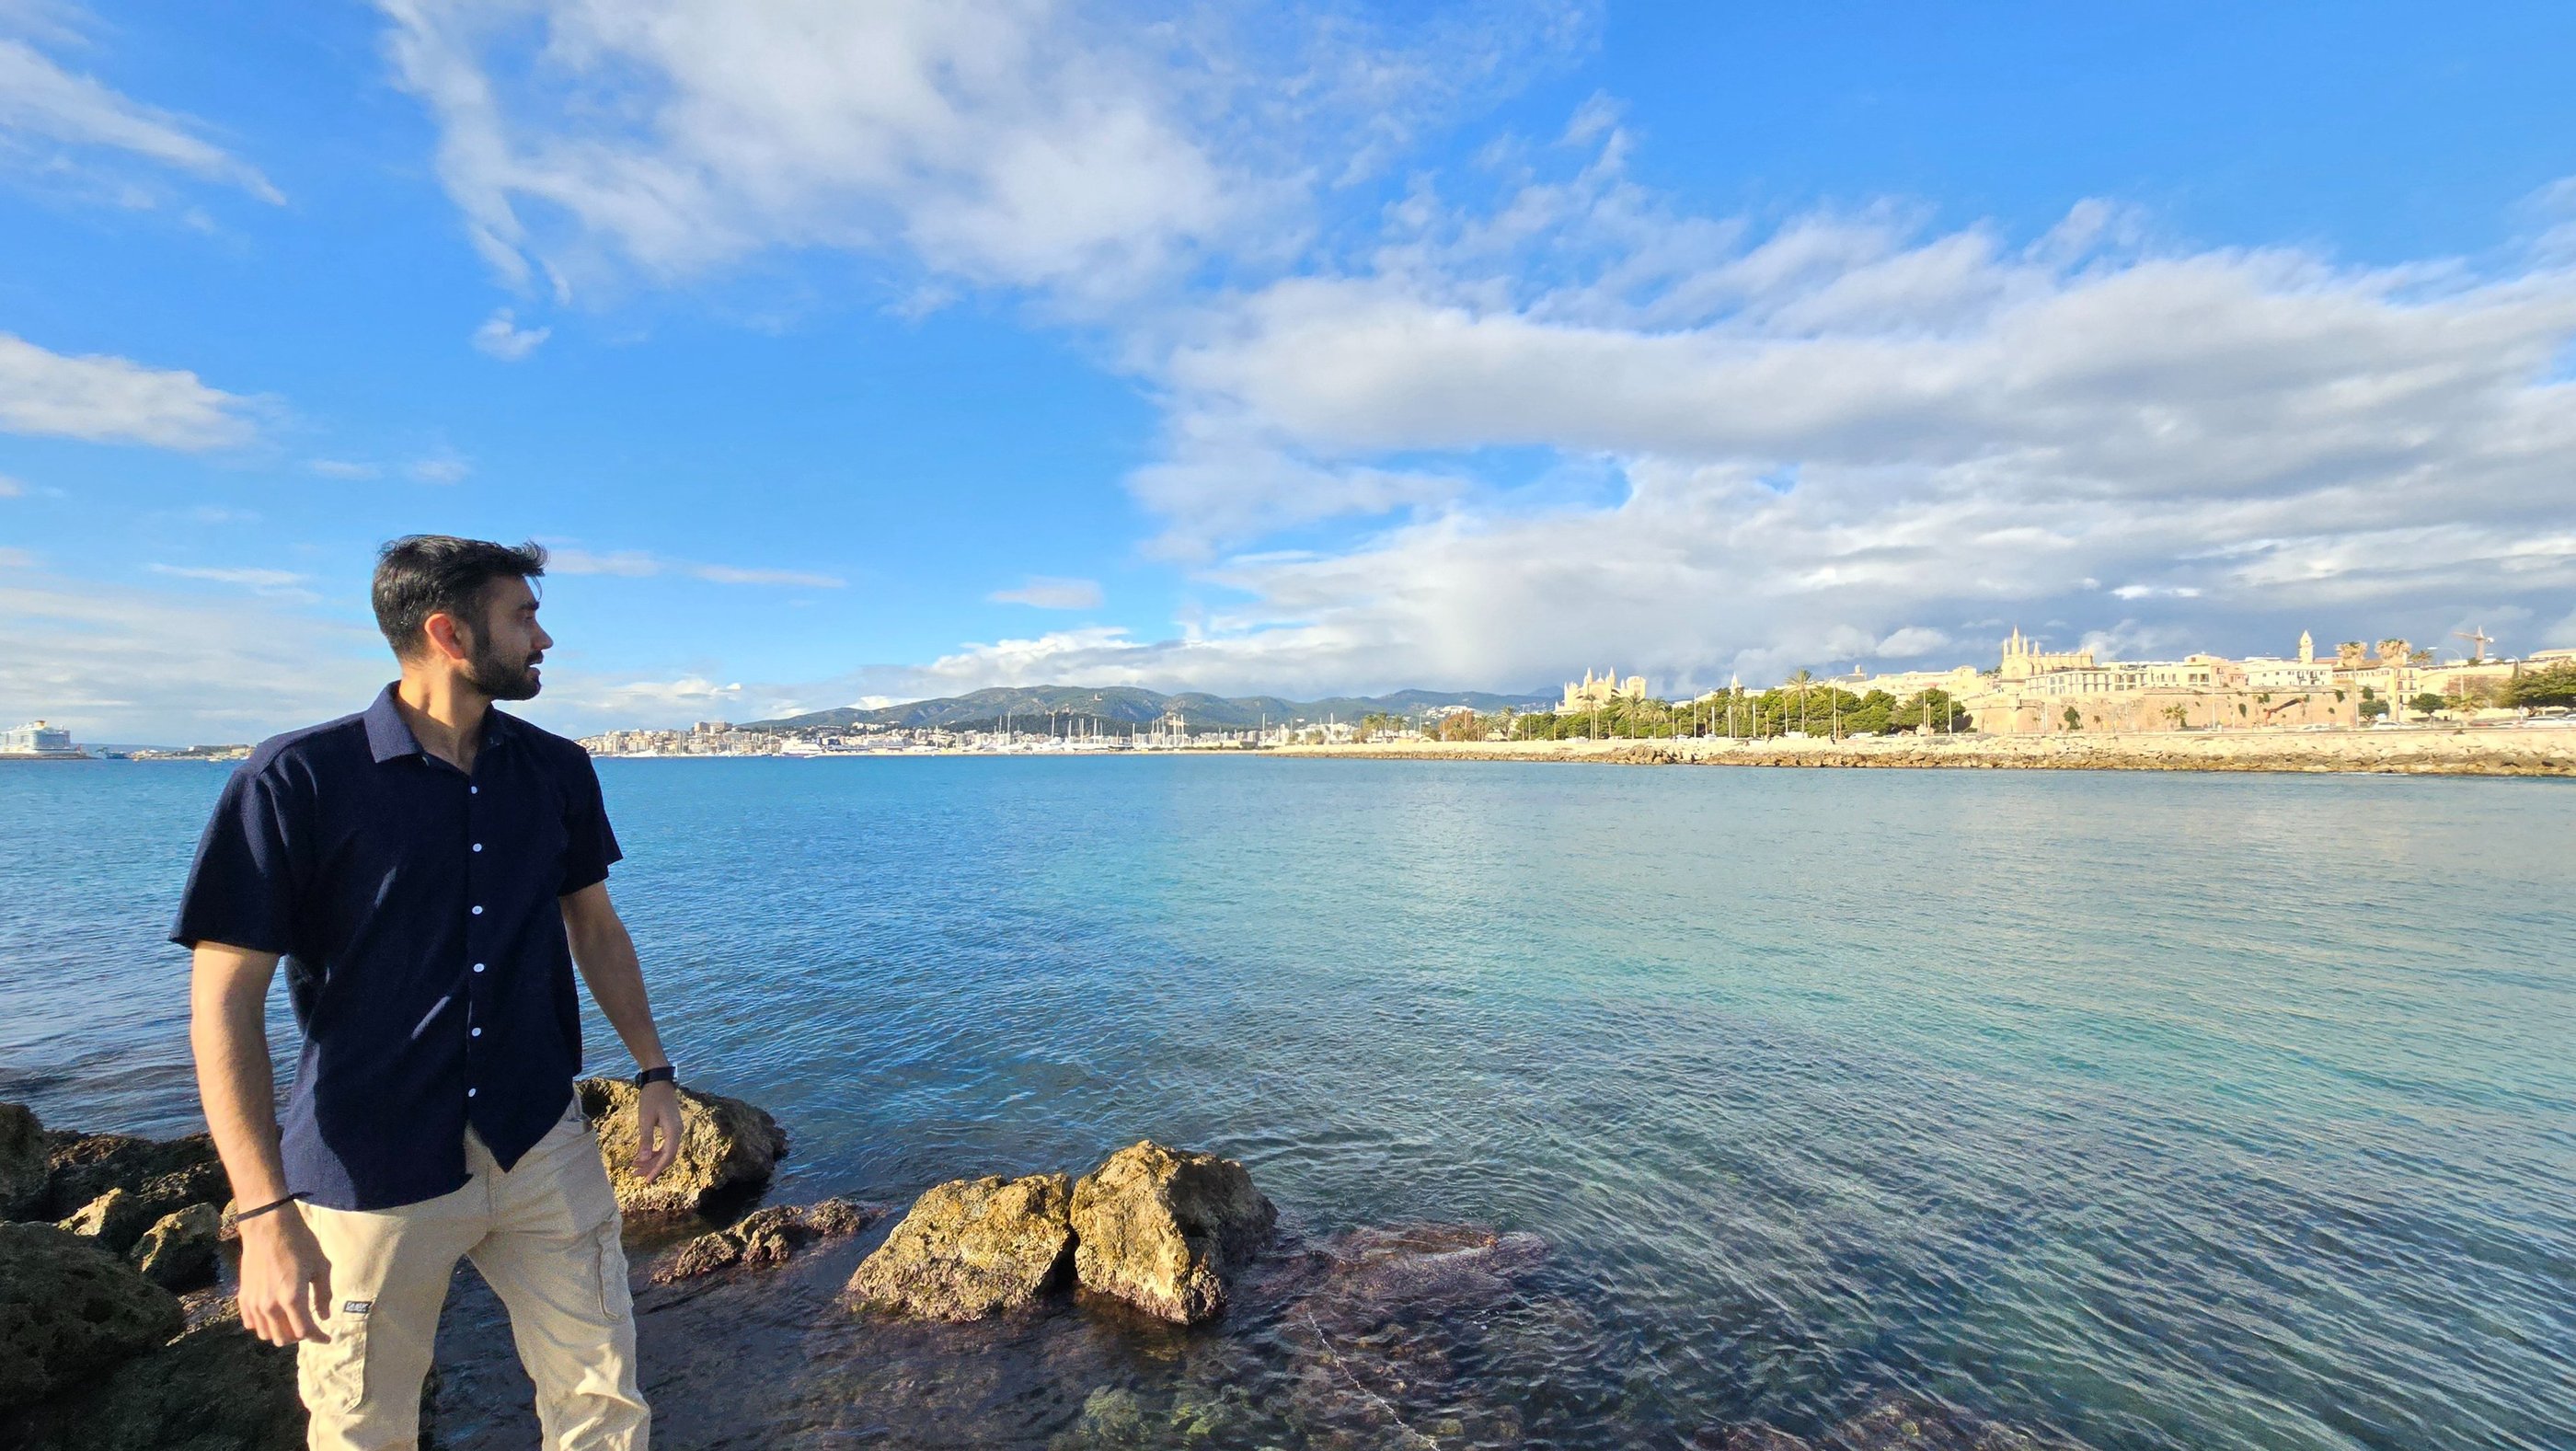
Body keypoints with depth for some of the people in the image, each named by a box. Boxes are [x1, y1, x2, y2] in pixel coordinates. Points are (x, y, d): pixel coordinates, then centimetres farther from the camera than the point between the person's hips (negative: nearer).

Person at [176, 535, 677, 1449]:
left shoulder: (558, 773, 1)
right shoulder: (295, 781, -12)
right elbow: (225, 1002, -11)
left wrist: (653, 1070, 7)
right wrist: (264, 1216, -15)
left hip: (543, 1145, 3)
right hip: (375, 1174, -3)